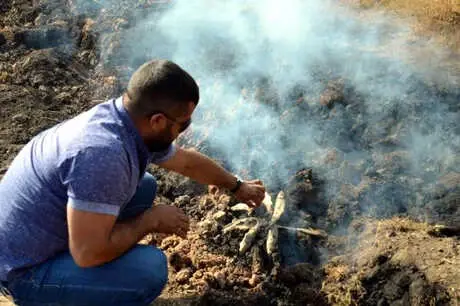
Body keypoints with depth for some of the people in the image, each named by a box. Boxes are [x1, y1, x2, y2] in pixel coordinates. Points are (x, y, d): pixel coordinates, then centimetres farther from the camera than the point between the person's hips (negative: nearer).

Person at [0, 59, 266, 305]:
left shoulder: (133, 126, -3)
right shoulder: (103, 152, -33)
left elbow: (189, 161, 16)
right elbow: (88, 253, -31)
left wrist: (238, 186, 29)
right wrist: (151, 220, -17)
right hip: (26, 269, -9)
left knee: (144, 186, 11)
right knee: (150, 269, -23)